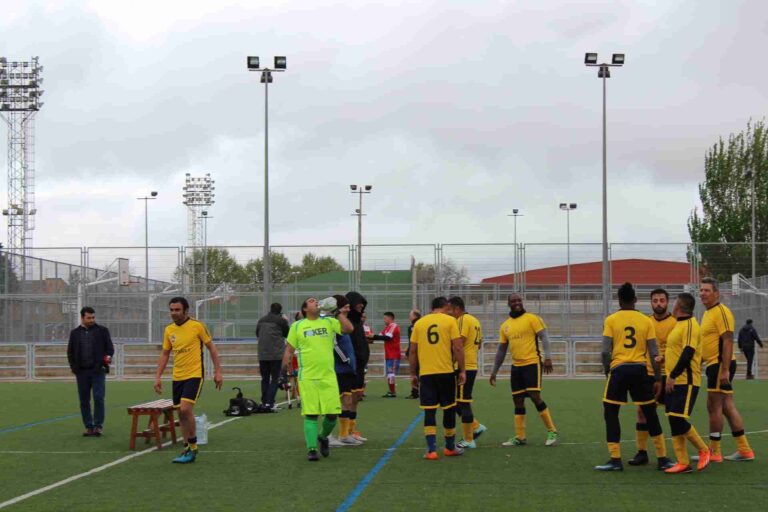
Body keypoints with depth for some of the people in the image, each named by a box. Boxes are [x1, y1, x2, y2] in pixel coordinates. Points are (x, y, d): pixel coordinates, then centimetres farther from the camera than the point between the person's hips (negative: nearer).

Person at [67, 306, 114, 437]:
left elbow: (110, 347, 4)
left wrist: (108, 356, -17)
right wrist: (74, 368, 2)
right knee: (84, 401, 4)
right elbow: (70, 352, 13)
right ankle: (88, 426, 12)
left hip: (98, 370, -2)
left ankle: (98, 426, -2)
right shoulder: (75, 333, 10)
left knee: (98, 398, -10)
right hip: (82, 372, 2)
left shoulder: (102, 331, 4)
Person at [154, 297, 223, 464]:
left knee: (185, 408, -18)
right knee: (181, 413, 6)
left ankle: (192, 447, -4)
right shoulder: (169, 330, 7)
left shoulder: (197, 326, -7)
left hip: (194, 375, -6)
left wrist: (218, 372, -5)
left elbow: (212, 348, -1)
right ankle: (188, 448, 18)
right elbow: (165, 354, 15)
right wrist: (158, 376, 9)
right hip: (177, 377, 6)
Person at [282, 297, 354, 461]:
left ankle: (323, 437, 27)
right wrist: (286, 361, -3)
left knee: (332, 414, -1)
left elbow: (349, 329, -2)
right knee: (311, 414, -6)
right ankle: (311, 449, 2)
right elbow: (289, 349, 9)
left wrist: (341, 314, -5)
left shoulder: (329, 322, 11)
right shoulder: (297, 326, 8)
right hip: (307, 378, -2)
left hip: (328, 377, 2)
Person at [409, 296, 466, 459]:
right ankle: (450, 447, 22)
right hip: (446, 372, -2)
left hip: (426, 373, 2)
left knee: (429, 411, 2)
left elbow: (412, 351, 7)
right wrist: (462, 370, 0)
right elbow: (458, 348, -6)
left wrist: (413, 374, 15)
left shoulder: (419, 323, 7)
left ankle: (431, 449, -6)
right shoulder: (450, 321, 0)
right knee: (449, 409, 12)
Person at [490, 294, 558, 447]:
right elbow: (501, 350, 19)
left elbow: (544, 337, -10)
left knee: (535, 397, -12)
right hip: (516, 366, 6)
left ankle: (552, 432, -1)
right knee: (518, 401, 7)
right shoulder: (505, 326, 13)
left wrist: (548, 357, -23)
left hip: (532, 363, -6)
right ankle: (519, 437, 14)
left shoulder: (532, 319, -3)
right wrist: (494, 371, 18)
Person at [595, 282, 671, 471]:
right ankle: (662, 458, 16)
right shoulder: (646, 321, 5)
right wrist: (657, 379, 8)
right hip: (640, 370, 3)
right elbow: (654, 353, 3)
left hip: (619, 369, -2)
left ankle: (615, 460, 2)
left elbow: (605, 352, -7)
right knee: (650, 414, 13)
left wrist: (607, 372, 7)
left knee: (610, 413, 8)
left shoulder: (611, 320, -1)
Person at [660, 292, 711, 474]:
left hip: (686, 382, -10)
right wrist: (664, 358, 13)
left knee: (678, 419, -13)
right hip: (675, 382, 10)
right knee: (674, 421, 5)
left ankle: (703, 450, 5)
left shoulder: (690, 325, -13)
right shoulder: (679, 325, 17)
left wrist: (673, 376, -22)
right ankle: (683, 463, 8)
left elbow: (688, 353, -21)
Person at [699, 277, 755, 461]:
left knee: (714, 407, -5)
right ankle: (744, 450, 13)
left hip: (721, 364, -10)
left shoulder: (721, 312, -14)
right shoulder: (708, 313, 17)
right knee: (727, 407, 10)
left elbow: (728, 341, -20)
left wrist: (725, 369, -24)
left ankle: (713, 452, 2)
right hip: (714, 365, 10)